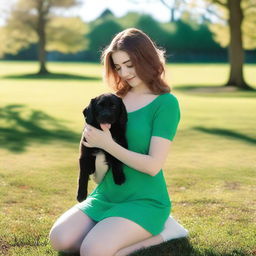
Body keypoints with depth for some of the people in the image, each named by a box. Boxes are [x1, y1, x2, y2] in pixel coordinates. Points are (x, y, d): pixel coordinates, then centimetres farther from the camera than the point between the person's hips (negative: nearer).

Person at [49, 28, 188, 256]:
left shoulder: (166, 103, -12)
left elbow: (154, 165, -18)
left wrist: (107, 144, -19)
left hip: (144, 200, -6)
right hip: (107, 195, 7)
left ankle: (160, 231, -2)